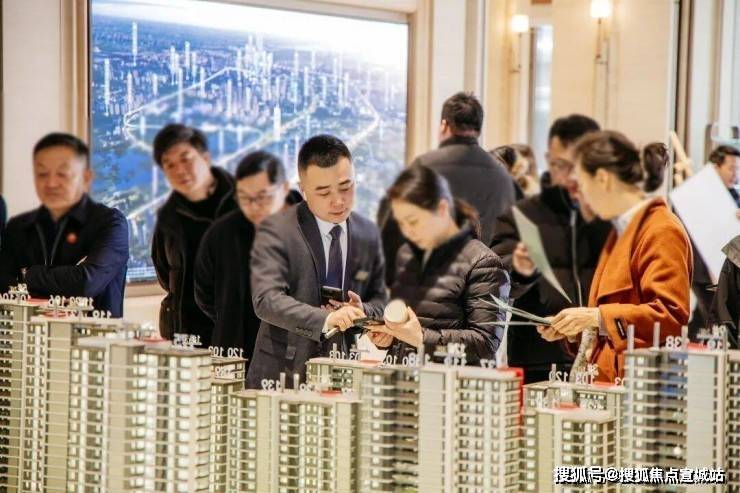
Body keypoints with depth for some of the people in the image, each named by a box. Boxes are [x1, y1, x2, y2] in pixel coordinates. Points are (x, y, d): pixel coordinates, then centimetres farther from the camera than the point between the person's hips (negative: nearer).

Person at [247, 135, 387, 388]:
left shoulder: (368, 234, 9)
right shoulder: (275, 231, -7)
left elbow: (379, 300, 17)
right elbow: (266, 300, -19)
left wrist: (363, 311, -7)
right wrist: (325, 319, -33)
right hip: (282, 376, -4)